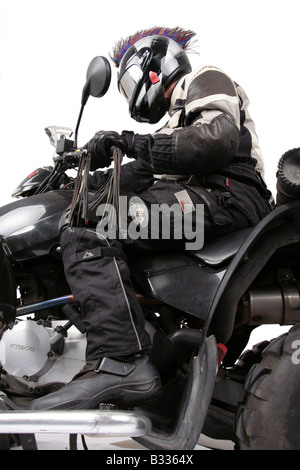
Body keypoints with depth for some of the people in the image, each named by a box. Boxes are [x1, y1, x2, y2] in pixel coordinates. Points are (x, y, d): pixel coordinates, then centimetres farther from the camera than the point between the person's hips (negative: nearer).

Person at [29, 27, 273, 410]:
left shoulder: (202, 81, 8)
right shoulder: (178, 117, 37)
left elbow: (219, 139, -14)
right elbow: (147, 172, 28)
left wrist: (137, 143, -13)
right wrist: (90, 179, 17)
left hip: (223, 196, -10)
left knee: (87, 231, -24)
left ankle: (119, 363, -37)